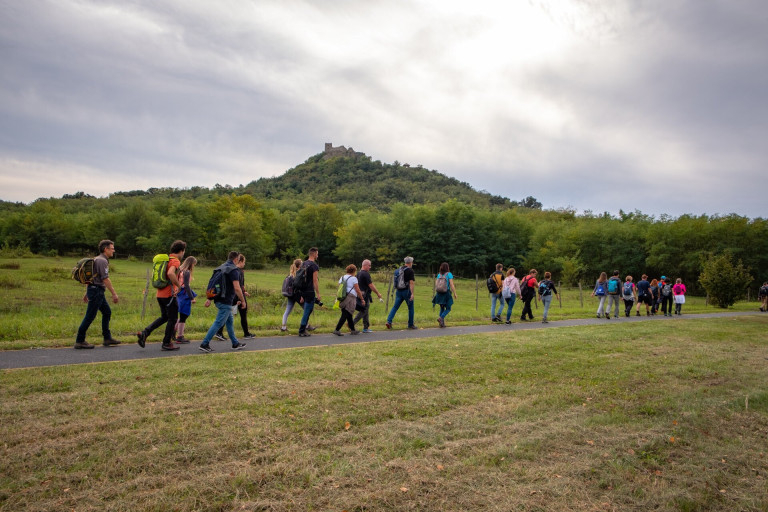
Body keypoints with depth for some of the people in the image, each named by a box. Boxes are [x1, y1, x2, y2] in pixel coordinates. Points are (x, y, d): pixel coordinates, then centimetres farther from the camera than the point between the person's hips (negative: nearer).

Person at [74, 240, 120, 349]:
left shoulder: (97, 259, 18)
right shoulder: (102, 261, -14)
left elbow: (92, 278, 21)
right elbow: (105, 279, -19)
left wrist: (86, 293, 24)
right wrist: (114, 294, -18)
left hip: (97, 291, 11)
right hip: (96, 290, -11)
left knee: (107, 312, 13)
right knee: (90, 316, -6)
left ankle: (107, 338, 16)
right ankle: (79, 341, 0)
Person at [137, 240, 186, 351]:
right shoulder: (175, 261, -14)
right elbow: (170, 273, -34)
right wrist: (178, 285, -21)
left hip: (160, 294, 9)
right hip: (169, 295, -9)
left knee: (164, 317, 21)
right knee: (172, 319, 5)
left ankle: (144, 333, 9)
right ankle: (167, 343, 11)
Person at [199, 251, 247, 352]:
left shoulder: (221, 268, 14)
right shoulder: (234, 270, -13)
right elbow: (237, 288, -20)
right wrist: (243, 301, -10)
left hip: (218, 299, 10)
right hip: (226, 301, -10)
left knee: (230, 321, 17)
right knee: (218, 323, -6)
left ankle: (235, 343, 25)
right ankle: (204, 344, -6)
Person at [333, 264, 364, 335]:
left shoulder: (341, 278, 14)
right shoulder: (353, 278, -5)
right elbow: (358, 290, -6)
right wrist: (362, 299, 2)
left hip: (342, 298, 7)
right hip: (350, 298, -7)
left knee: (349, 315, 15)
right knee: (345, 315, -7)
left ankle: (353, 330, 24)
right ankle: (337, 330, -12)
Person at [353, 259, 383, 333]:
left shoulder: (359, 273, 14)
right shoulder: (366, 274, -15)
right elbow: (371, 285, -16)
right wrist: (378, 293, -6)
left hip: (360, 295, 10)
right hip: (365, 296, -10)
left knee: (365, 312, 14)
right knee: (363, 311, -5)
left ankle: (366, 328, 17)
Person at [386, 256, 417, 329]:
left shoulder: (399, 269, 11)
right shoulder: (410, 270, -9)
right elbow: (411, 282, -16)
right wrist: (412, 293, -17)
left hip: (399, 291, 6)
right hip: (406, 291, -6)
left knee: (395, 307, 6)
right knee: (410, 308, 8)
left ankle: (389, 321, -8)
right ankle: (410, 325, 14)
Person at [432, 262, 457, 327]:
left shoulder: (439, 274, 6)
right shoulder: (449, 274, -6)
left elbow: (436, 284, 4)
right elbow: (451, 285, -11)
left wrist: (436, 293, 15)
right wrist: (455, 294, -6)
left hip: (439, 293, 5)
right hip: (447, 293, -4)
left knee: (442, 308, 15)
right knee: (448, 309, 6)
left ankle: (442, 323, 7)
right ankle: (441, 318, -18)